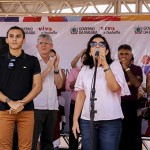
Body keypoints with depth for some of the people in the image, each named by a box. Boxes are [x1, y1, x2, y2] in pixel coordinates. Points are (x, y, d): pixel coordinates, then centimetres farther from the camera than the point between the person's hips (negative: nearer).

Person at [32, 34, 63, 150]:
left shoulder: (54, 62, 13)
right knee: (32, 140, -3)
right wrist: (48, 68, -13)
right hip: (36, 106, -5)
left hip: (52, 107, 5)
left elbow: (59, 85, 6)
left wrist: (56, 68, -8)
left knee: (48, 140, 12)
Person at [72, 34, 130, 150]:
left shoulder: (115, 65, 1)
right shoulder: (85, 69, 10)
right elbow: (80, 96, 9)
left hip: (110, 120, -3)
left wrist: (105, 64, -15)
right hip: (87, 120, 3)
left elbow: (115, 88, -14)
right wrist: (75, 120, 4)